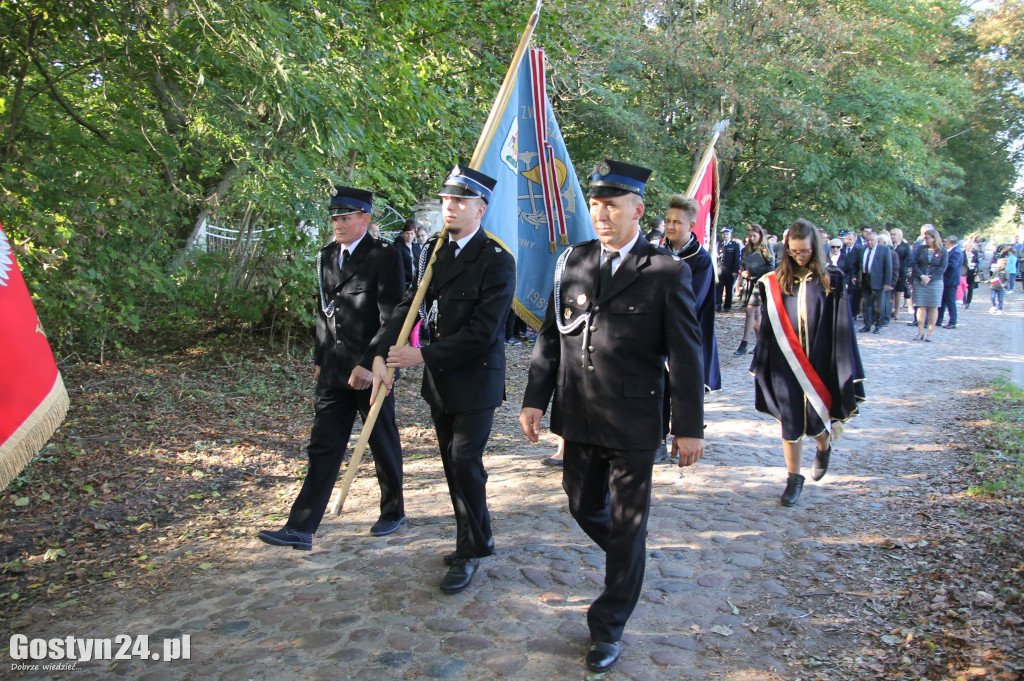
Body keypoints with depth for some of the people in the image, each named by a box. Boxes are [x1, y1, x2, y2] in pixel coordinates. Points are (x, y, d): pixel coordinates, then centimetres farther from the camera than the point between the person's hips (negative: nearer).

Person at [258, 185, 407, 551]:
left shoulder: (384, 257, -10)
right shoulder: (326, 257, 11)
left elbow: (392, 319, -15)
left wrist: (368, 364, -19)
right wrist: (320, 359, 16)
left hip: (372, 369, -6)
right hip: (335, 370, 6)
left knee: (384, 445, 10)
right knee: (323, 447, 6)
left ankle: (393, 511, 30)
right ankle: (300, 528, 9)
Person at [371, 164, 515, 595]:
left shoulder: (497, 261, -15)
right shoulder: (435, 251, 8)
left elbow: (481, 332, -20)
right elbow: (410, 305, 5)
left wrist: (423, 356, -18)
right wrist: (382, 355, -8)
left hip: (476, 379, -7)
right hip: (440, 380, 7)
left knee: (465, 462, -5)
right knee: (453, 464, 14)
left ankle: (471, 551, 15)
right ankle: (473, 541, 31)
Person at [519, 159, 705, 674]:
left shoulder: (666, 272, -8)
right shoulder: (573, 261, 4)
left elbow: (685, 355, -7)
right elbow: (551, 336, 8)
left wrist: (689, 427, -7)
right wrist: (535, 399, 4)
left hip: (633, 424, -4)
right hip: (579, 419, 4)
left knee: (627, 527, 8)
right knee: (584, 508, 18)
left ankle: (609, 627, 27)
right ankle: (627, 562, 50)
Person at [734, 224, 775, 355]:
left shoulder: (766, 249, -2)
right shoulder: (747, 249, 13)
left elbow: (771, 267, -7)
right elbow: (742, 265, 19)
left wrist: (752, 272, -12)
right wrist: (743, 272, -4)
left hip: (760, 283, -5)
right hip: (748, 282, 5)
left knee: (750, 311, -12)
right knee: (756, 312, 8)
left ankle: (744, 344, -10)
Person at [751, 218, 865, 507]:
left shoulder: (830, 280, -3)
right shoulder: (775, 282, 1)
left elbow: (841, 326, -3)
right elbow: (768, 326, 4)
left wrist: (846, 371, -6)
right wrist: (761, 364, 3)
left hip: (818, 362, -1)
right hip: (785, 363, 1)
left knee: (815, 420, 5)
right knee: (790, 421, 5)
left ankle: (824, 449, 40)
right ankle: (794, 478, 19)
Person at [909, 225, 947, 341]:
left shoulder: (942, 251, 1)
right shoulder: (920, 248, 5)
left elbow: (942, 268, -4)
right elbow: (913, 263, -1)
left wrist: (930, 278, -14)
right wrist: (921, 276, -13)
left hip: (935, 282, -1)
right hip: (919, 282, 1)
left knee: (933, 307, 1)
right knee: (921, 306, 1)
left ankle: (930, 333, 5)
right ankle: (920, 332, 5)